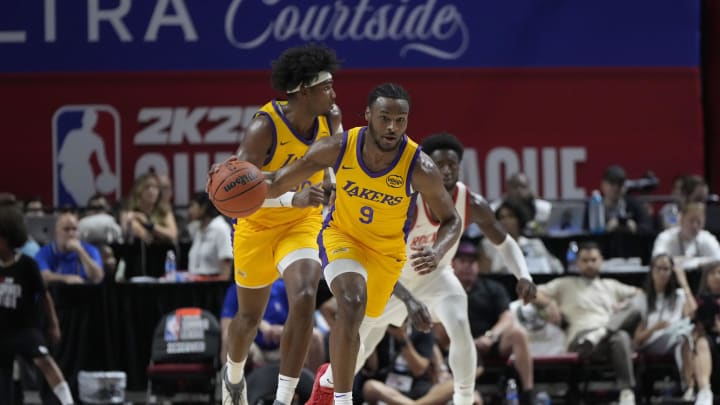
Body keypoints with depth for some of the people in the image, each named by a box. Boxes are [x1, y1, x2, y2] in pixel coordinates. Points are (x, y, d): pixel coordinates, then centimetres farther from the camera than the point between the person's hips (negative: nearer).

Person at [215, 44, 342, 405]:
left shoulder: (331, 119, -13)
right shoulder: (265, 127, -29)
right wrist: (292, 199, -48)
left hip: (304, 225, 2)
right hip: (258, 226, -2)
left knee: (304, 299, -24)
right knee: (250, 315, 17)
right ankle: (234, 374, 51)